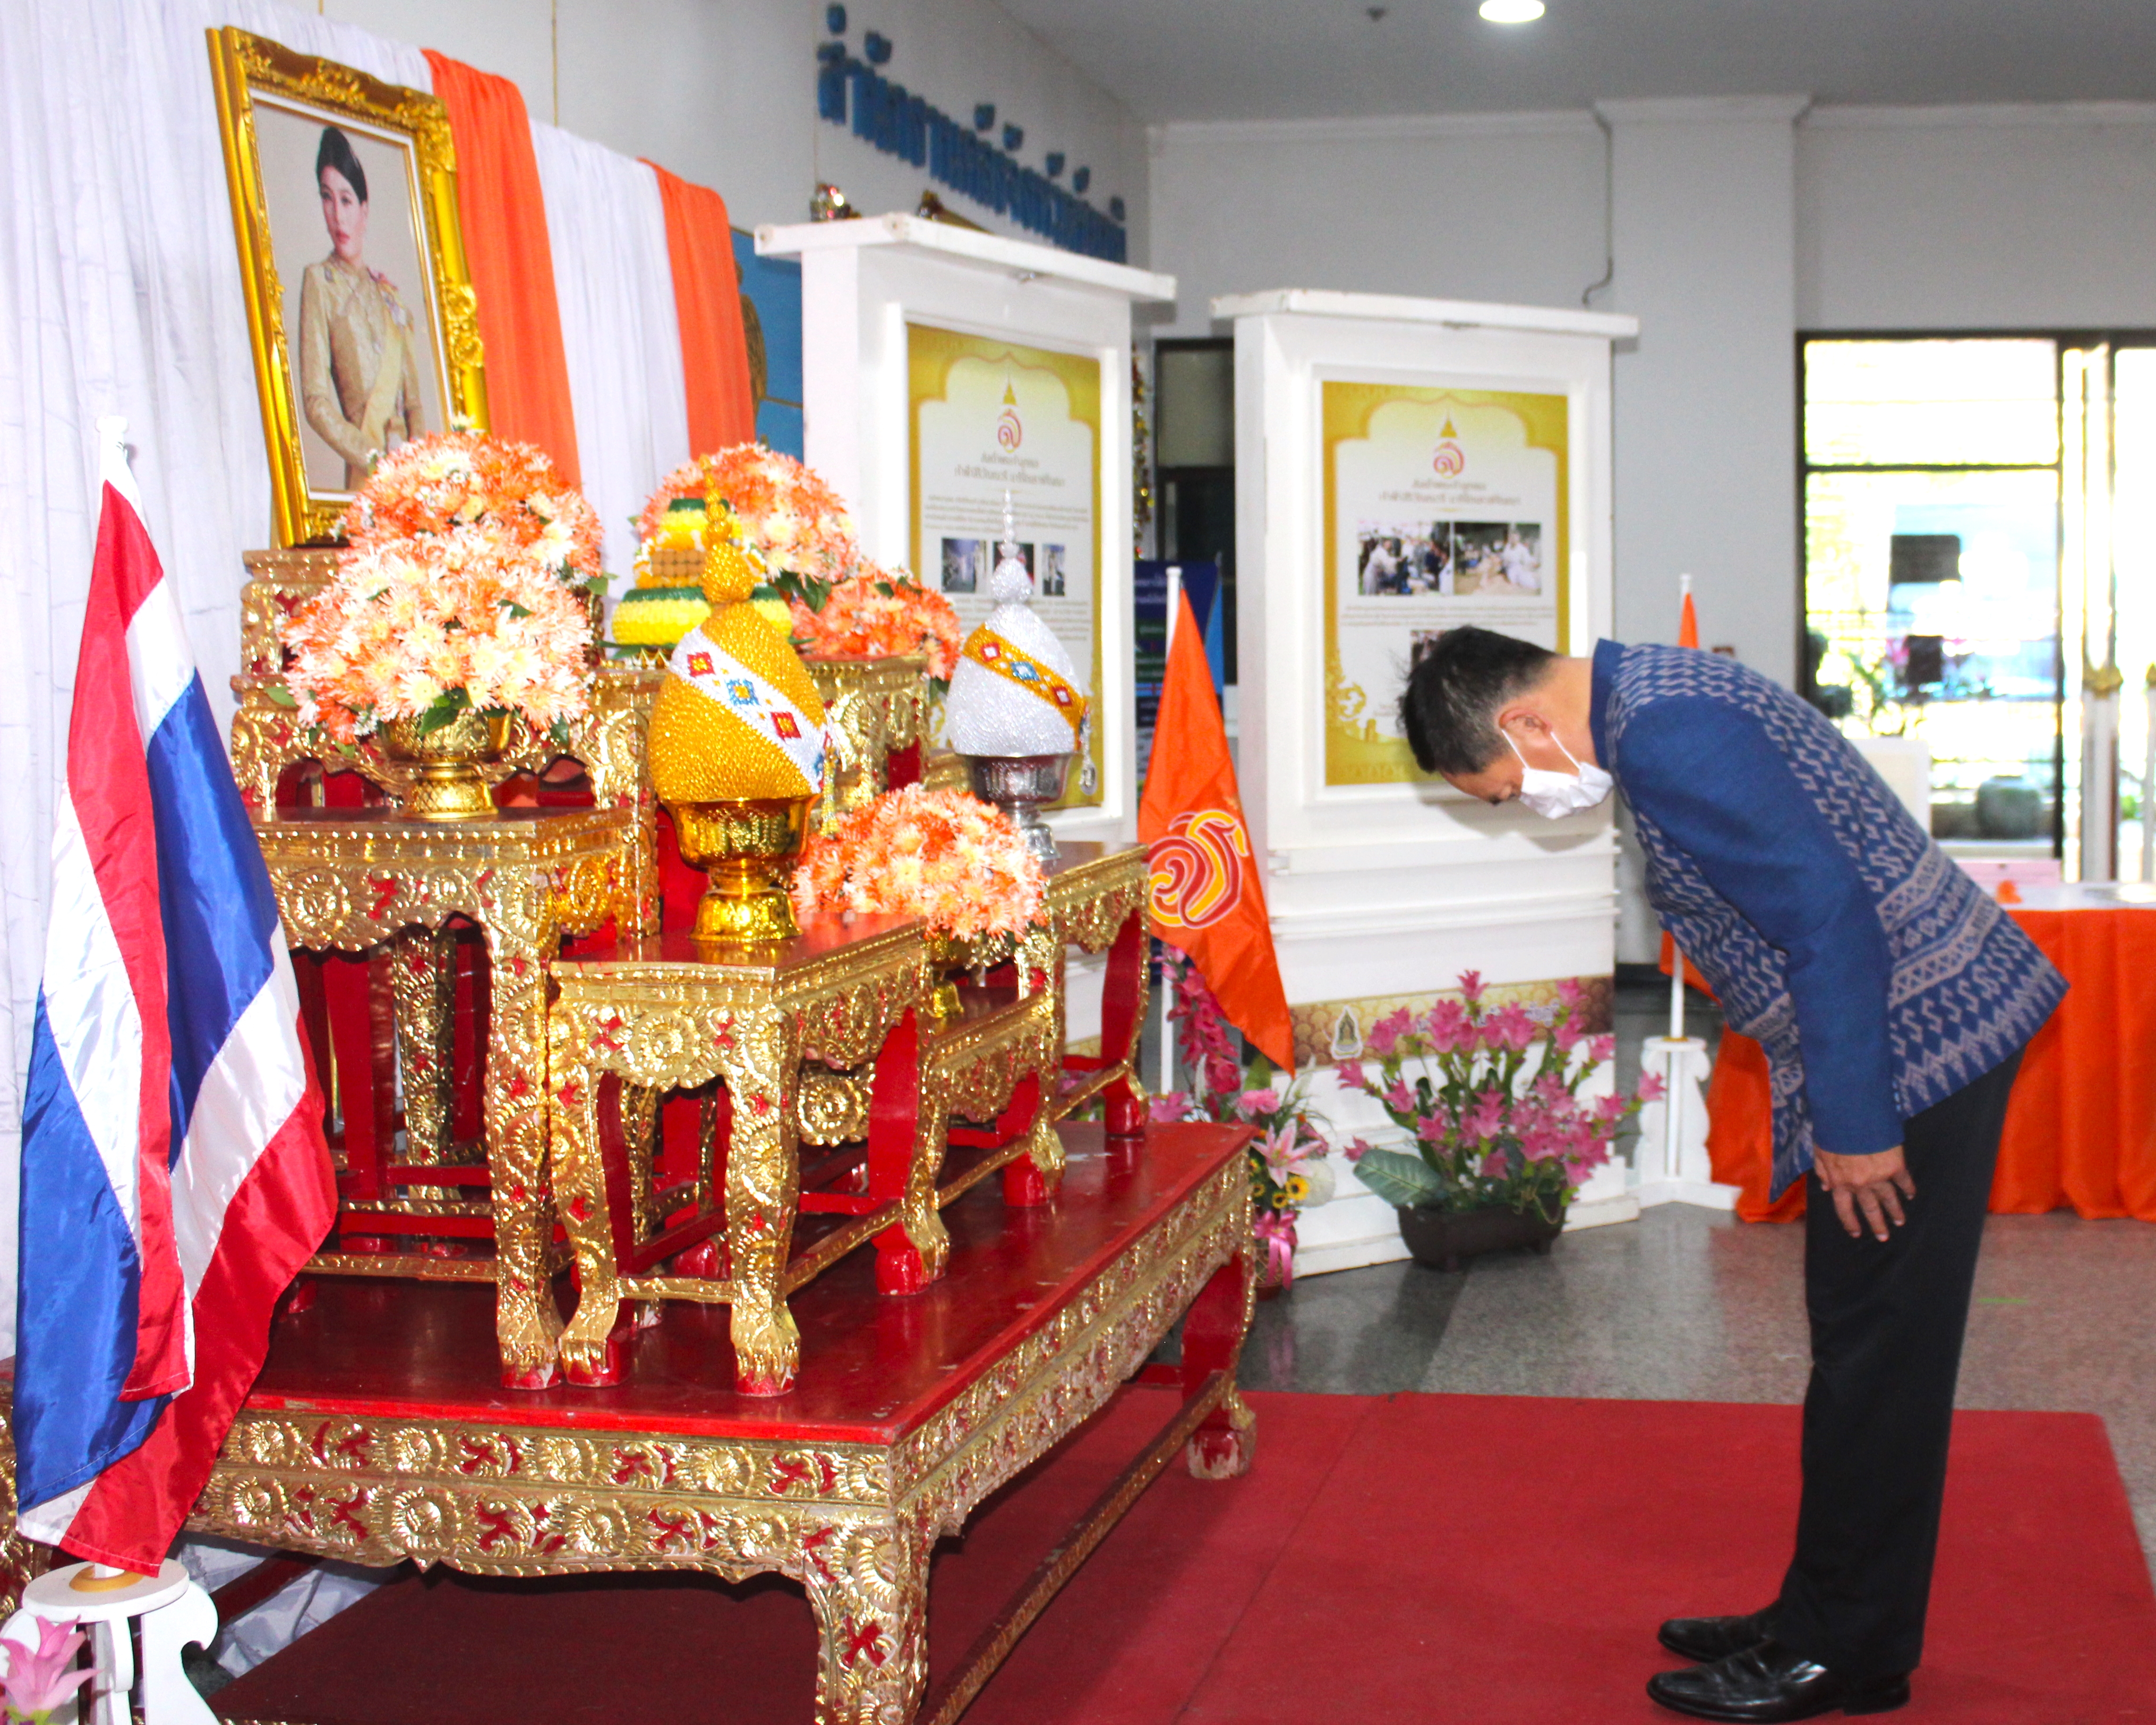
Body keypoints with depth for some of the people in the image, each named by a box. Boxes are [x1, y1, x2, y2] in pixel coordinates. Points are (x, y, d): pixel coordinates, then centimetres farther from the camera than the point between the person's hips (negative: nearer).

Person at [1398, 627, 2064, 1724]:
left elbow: (1830, 917, -26)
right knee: (1861, 1349, 15)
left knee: (1873, 1356, -1)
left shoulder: (1668, 738, -22)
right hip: (1935, 1025, 11)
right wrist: (1839, 1107, 19)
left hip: (1920, 1041, -11)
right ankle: (1825, 1622, 26)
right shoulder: (1656, 697, 12)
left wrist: (1854, 1125, -19)